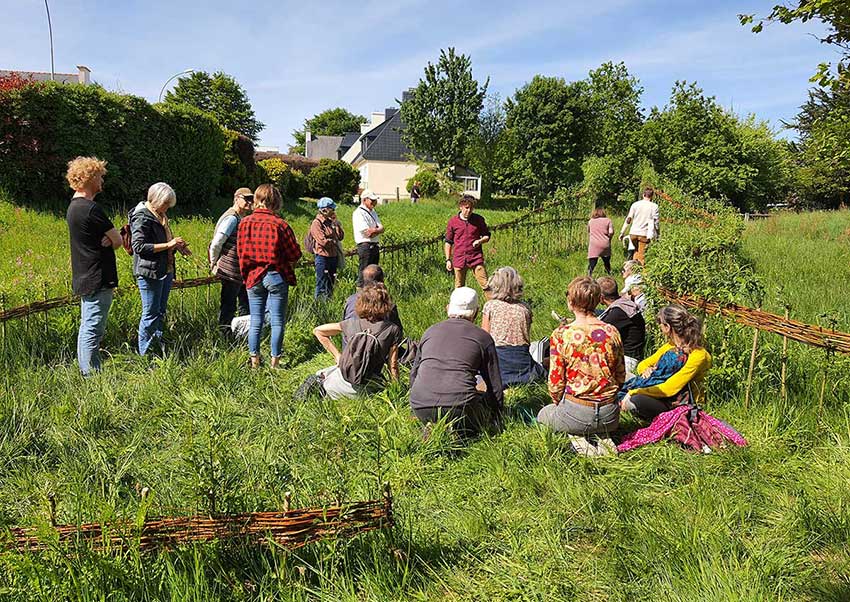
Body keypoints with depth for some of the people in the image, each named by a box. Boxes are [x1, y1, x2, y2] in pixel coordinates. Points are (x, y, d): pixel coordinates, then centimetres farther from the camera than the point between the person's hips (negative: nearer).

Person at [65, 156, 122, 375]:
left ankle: (86, 374, 25)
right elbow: (118, 240, -13)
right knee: (93, 331, -7)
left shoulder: (73, 207, 15)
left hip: (84, 279, 11)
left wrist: (105, 241, -9)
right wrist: (108, 243, 5)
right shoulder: (91, 208, -16)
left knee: (87, 329, 16)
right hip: (97, 281, -11)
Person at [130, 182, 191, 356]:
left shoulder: (160, 216, 15)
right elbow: (139, 246, -20)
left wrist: (177, 245, 9)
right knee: (151, 313, -3)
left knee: (161, 312, 15)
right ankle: (145, 355, 6)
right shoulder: (142, 217, -13)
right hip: (150, 273, -9)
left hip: (165, 271, 9)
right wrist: (168, 245, -21)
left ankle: (158, 347, 25)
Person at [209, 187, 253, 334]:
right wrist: (214, 264, -8)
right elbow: (216, 243, -20)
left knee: (246, 303, 17)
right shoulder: (232, 218, -18)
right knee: (228, 305, 1)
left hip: (242, 271, 10)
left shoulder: (242, 217, 13)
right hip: (231, 271, -10)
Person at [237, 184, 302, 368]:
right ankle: (275, 362, 10)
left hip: (253, 277, 4)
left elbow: (241, 252, 7)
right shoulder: (279, 224, -13)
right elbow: (295, 255, -8)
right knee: (277, 322, 5)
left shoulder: (244, 223, -1)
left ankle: (254, 360, 18)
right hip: (276, 277, -4)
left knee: (255, 321, 12)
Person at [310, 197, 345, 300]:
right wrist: (334, 241, -2)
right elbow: (324, 241, -18)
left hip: (333, 256, 7)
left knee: (331, 283, 14)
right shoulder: (317, 223, -11)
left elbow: (341, 236, 7)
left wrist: (336, 224, -2)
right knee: (322, 284, -2)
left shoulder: (331, 221, 11)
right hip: (322, 257, -7)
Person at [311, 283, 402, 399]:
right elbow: (392, 366, -4)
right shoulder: (393, 330, -4)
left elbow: (317, 331, 11)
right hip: (367, 388, -2)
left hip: (343, 380, 2)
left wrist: (338, 355, 12)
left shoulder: (353, 323, 2)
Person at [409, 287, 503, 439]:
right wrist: (496, 420, 28)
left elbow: (414, 373, 29)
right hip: (459, 407, -5)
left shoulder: (430, 332, 20)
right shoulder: (483, 337, 10)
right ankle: (457, 434, -5)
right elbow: (495, 386, 12)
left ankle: (433, 429, 1)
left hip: (420, 408, 5)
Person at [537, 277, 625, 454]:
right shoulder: (612, 332, -5)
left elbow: (556, 382, -9)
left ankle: (577, 438, 2)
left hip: (576, 414, -4)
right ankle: (602, 437, 7)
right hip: (610, 416, 4)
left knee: (543, 415, 29)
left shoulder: (561, 335, -16)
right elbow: (621, 377, 5)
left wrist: (557, 403, 11)